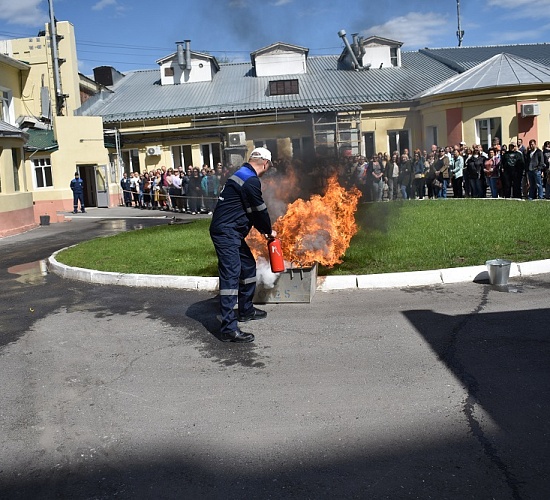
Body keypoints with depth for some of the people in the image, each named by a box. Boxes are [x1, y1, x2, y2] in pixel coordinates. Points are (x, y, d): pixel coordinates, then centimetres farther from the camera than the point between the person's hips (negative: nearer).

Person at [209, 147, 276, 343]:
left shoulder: (241, 175, 17)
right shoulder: (251, 181, -17)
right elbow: (259, 210, -10)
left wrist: (262, 229, 22)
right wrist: (269, 230, 7)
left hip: (231, 232, 11)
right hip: (226, 233, -11)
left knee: (248, 265, 21)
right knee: (231, 275, -13)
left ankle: (246, 310, 35)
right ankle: (228, 329, -14)